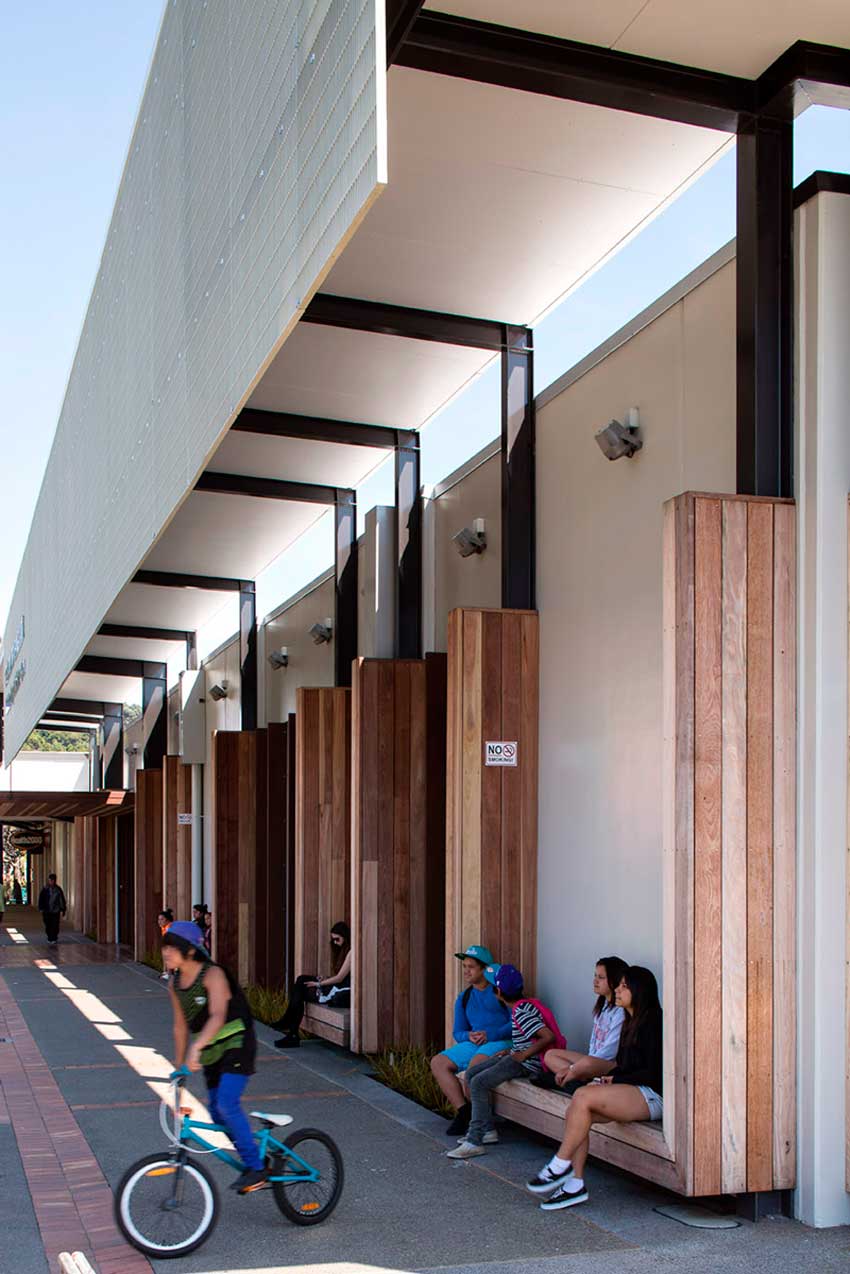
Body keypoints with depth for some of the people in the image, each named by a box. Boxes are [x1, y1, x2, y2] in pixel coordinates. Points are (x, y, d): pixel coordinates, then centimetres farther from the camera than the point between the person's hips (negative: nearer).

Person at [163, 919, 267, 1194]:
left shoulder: (213, 975, -21)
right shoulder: (175, 983, 1)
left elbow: (218, 1016, -36)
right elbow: (181, 1025, 11)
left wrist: (196, 1048, -49)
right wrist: (178, 1066, 14)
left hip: (236, 1045, -8)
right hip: (211, 1053, 8)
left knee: (227, 1105, -20)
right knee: (217, 1112, 9)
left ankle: (255, 1168, -10)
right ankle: (253, 1158, 26)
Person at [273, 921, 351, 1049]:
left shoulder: (351, 952, -12)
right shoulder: (342, 950, 18)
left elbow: (340, 977, -14)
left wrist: (318, 984, -7)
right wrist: (321, 980, 0)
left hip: (343, 994, -9)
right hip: (337, 987, 9)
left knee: (301, 991, -11)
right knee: (302, 980, 0)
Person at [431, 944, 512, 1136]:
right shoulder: (464, 998, 19)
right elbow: (457, 1033, 18)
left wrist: (490, 1034, -17)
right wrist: (468, 1036, -6)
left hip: (502, 1042, -7)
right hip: (474, 1044, 7)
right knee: (438, 1062, -10)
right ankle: (463, 1111, -20)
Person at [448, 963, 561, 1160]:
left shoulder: (521, 1011, -20)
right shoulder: (521, 1006, 10)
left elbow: (549, 1036, -28)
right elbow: (528, 1039, 20)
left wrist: (523, 1055, -20)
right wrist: (511, 1051, 9)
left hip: (527, 1063, -11)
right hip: (517, 1056, 11)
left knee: (479, 1083, -20)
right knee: (471, 1073, 9)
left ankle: (475, 1142, -18)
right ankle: (486, 1129, 10)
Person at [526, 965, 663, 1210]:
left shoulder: (652, 1022, -8)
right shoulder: (630, 1022, 20)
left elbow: (653, 1073, -13)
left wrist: (614, 1079, -10)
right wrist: (606, 1079, 1)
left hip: (651, 1095, -9)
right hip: (629, 1092, 9)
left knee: (583, 1096, -26)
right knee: (578, 1109, -14)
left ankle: (561, 1165, -16)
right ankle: (575, 1183, -15)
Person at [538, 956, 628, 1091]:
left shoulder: (620, 1011, -14)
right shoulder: (601, 1006, 17)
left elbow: (610, 1050, -19)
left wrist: (573, 1068, -18)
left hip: (612, 1063, -10)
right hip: (595, 1059, 11)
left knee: (587, 1063, -41)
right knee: (550, 1055, 2)